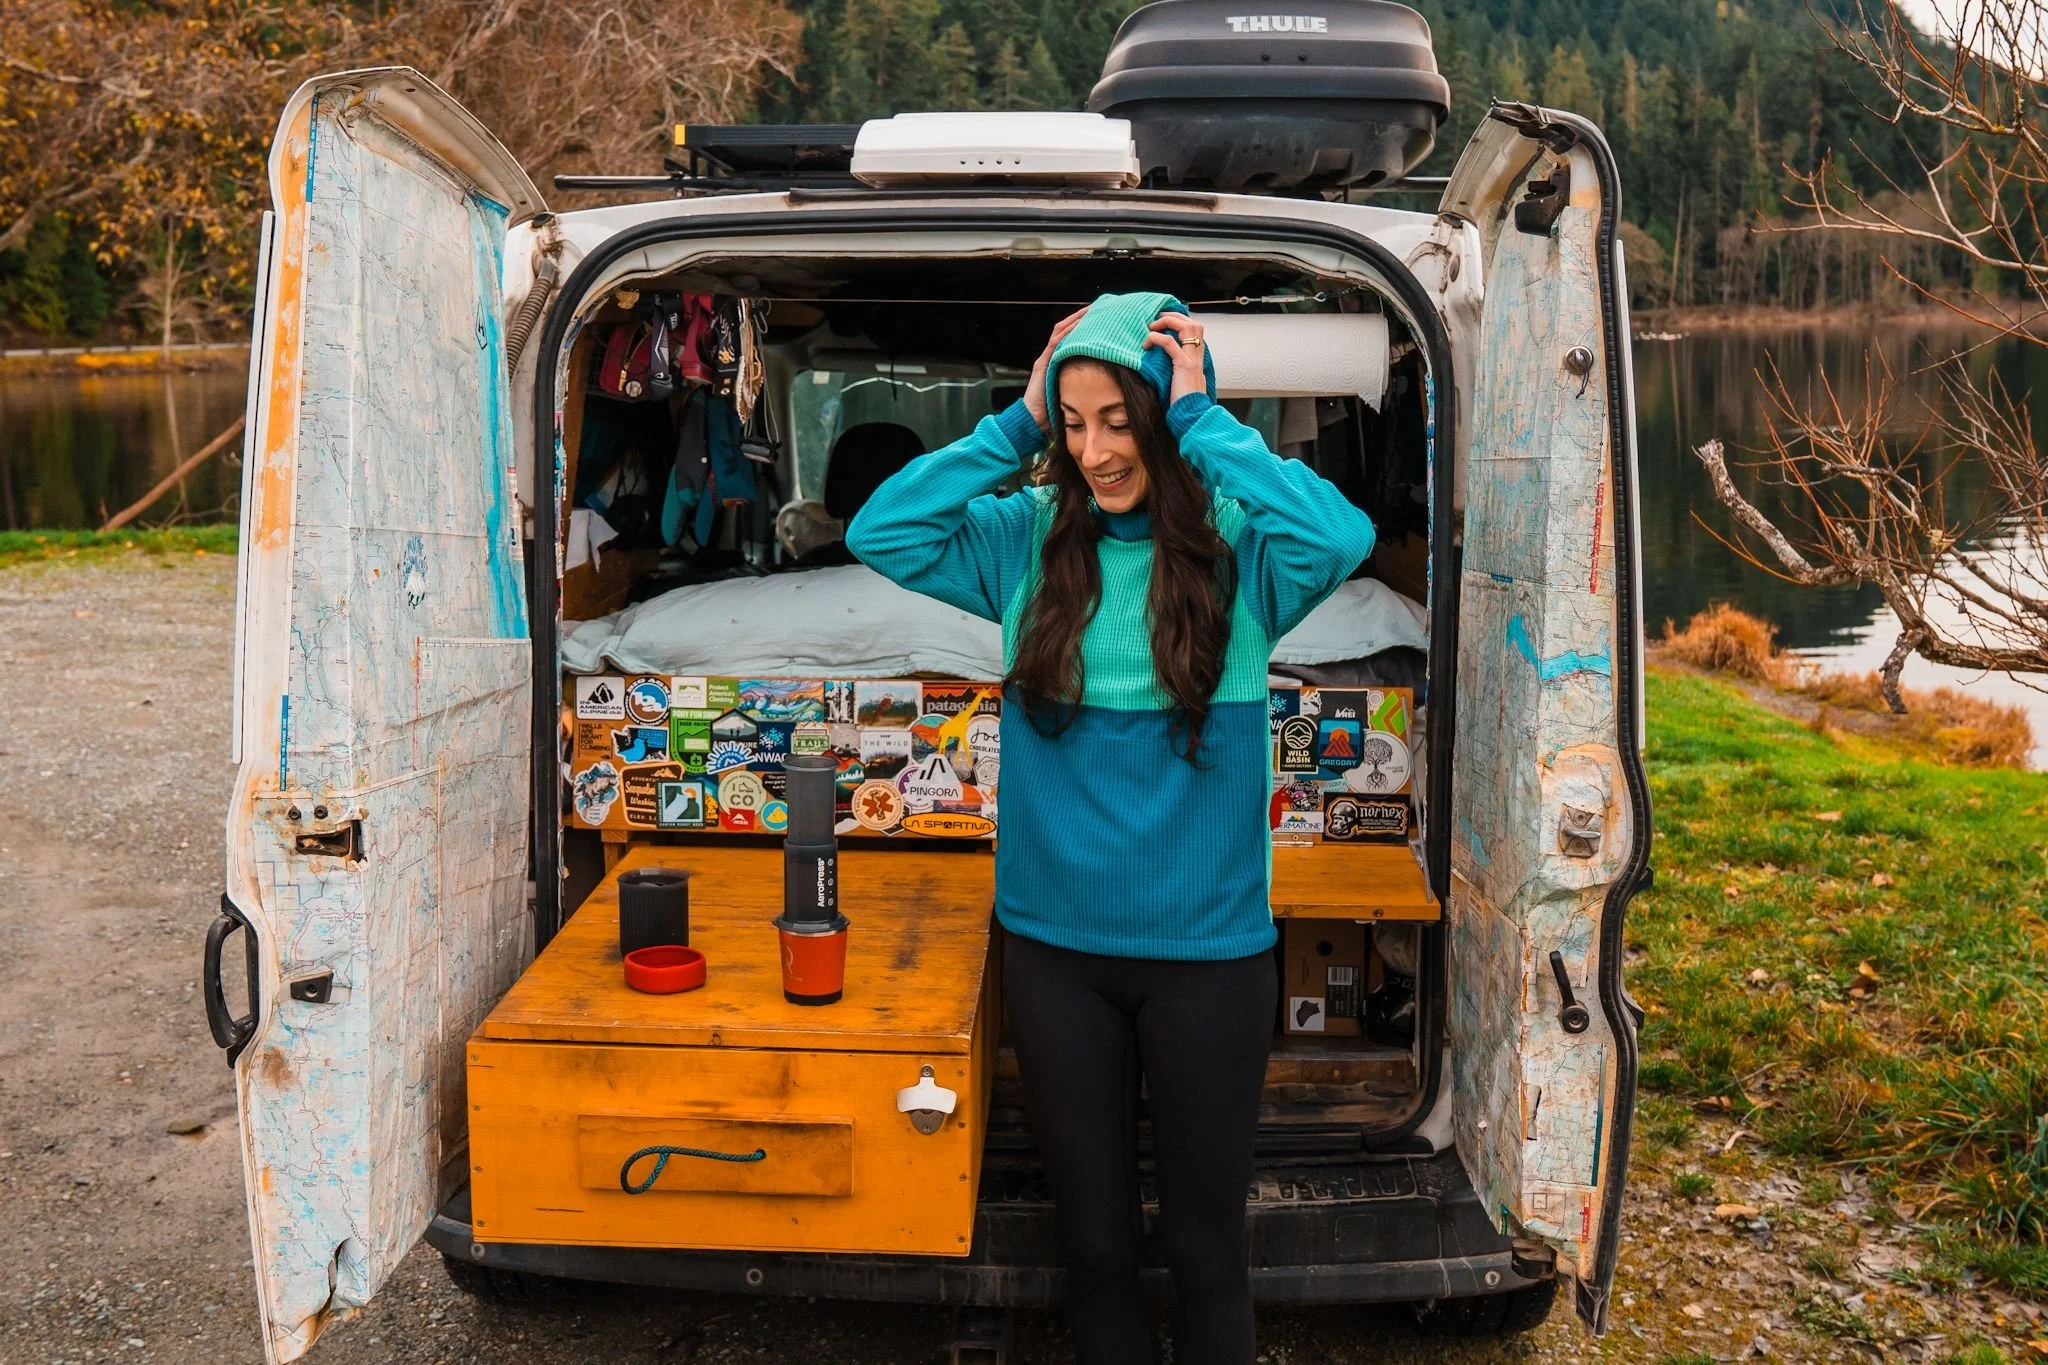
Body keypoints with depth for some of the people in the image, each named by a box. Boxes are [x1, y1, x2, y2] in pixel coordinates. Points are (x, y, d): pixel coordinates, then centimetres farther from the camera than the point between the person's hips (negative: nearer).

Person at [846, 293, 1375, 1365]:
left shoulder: (1239, 545, -8)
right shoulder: (1029, 541, 1)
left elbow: (1342, 536, -28)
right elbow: (879, 534, -6)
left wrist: (1201, 418, -19)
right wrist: (1015, 425, -9)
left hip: (1207, 954, -2)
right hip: (1054, 947, 2)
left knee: (1204, 1245, 15)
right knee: (1092, 1237, 18)